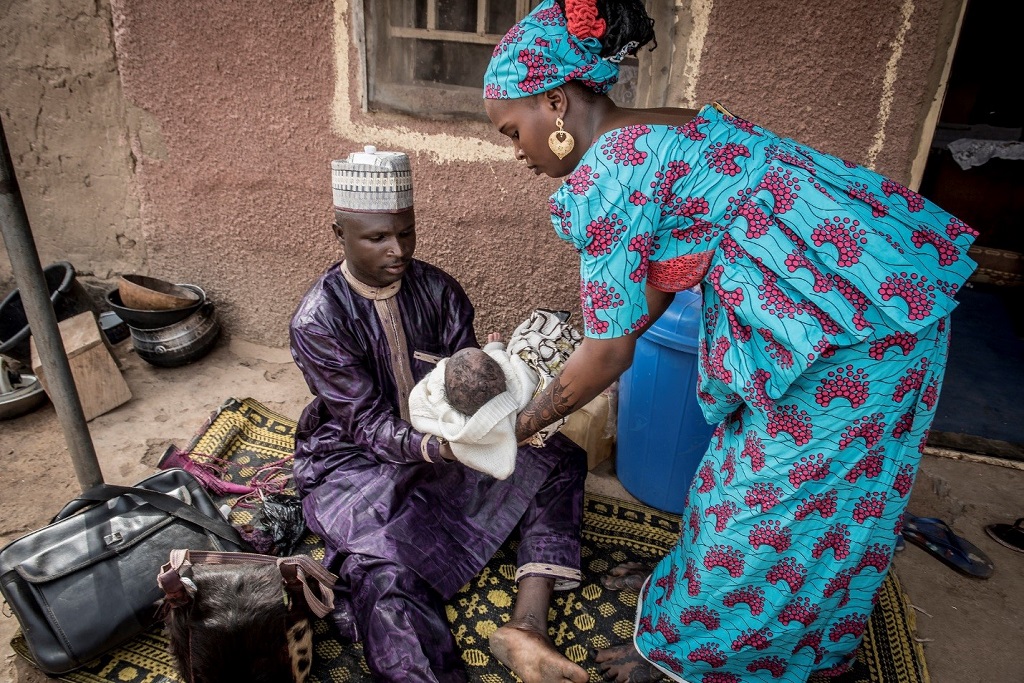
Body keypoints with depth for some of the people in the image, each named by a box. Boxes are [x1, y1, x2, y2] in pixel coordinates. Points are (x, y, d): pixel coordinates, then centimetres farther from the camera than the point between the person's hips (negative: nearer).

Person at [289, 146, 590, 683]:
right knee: (383, 573, -33)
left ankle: (525, 626, -20)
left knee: (559, 462, -10)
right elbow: (367, 424, -21)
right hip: (358, 459, -4)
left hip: (444, 440, 5)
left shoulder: (438, 290, -5)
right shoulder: (317, 320, -18)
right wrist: (435, 447, -40)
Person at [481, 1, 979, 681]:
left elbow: (611, 352, -13)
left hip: (861, 318, -9)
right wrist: (560, 357, 18)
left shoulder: (607, 172, -19)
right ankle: (693, 579, 43)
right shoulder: (653, 135, 9)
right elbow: (649, 300, 14)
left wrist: (523, 425, 1)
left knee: (770, 493, 7)